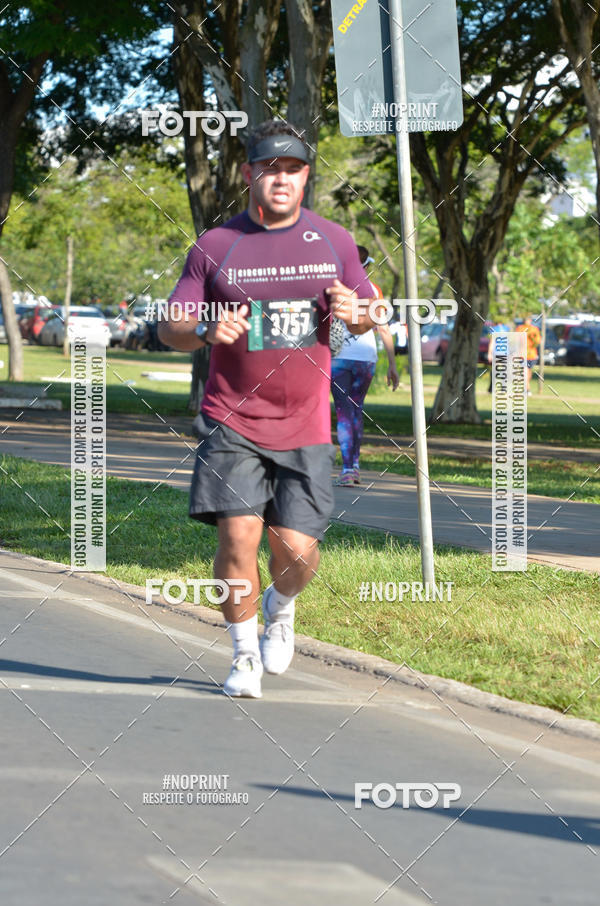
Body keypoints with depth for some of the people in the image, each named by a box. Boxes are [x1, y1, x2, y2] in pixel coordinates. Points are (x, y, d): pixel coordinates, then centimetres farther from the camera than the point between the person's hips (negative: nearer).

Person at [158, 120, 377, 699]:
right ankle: (245, 656, 7)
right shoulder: (215, 247, 2)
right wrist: (204, 330, -22)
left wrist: (354, 312, -10)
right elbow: (169, 327, 1)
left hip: (305, 427, 1)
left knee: (296, 548, -5)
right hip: (232, 422, -1)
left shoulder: (334, 242, 7)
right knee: (238, 537, -12)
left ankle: (281, 609, 31)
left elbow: (368, 316, 15)